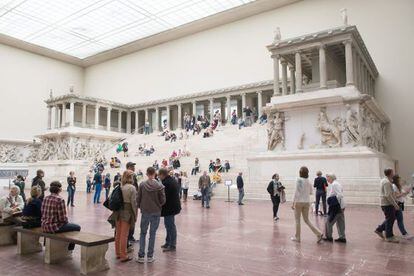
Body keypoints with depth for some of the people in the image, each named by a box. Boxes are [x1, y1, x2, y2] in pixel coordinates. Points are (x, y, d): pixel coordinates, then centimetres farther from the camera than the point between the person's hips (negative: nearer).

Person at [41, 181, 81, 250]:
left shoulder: (45, 198, 4)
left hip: (44, 227, 8)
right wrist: (66, 221, 5)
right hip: (54, 227, -8)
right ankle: (69, 249, 22)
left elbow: (43, 214, 12)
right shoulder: (60, 199, -19)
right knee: (77, 227, 9)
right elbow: (63, 218, -19)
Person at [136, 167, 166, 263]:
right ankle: (150, 256, 14)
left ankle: (141, 256, 13)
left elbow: (138, 198, -2)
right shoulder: (160, 186, -11)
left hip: (145, 212, 1)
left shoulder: (142, 184, -8)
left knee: (143, 233, 13)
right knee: (152, 233, 9)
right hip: (156, 212, -1)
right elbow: (163, 200, -7)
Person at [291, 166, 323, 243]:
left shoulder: (299, 180, -13)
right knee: (306, 220, 13)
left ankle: (297, 237, 15)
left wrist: (293, 203, -11)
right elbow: (310, 192, 14)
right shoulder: (308, 181, 4)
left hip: (299, 202, -5)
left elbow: (296, 192, -16)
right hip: (306, 202, 5)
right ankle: (318, 234, 2)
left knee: (297, 220, 7)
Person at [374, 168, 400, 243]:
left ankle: (379, 229, 23)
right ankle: (389, 236, 10)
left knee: (391, 218, 17)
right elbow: (388, 195, -25)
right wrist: (395, 205, -22)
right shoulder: (387, 182, -20)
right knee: (390, 220, 0)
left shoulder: (385, 180, 13)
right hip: (387, 204, -10)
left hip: (388, 204, 10)